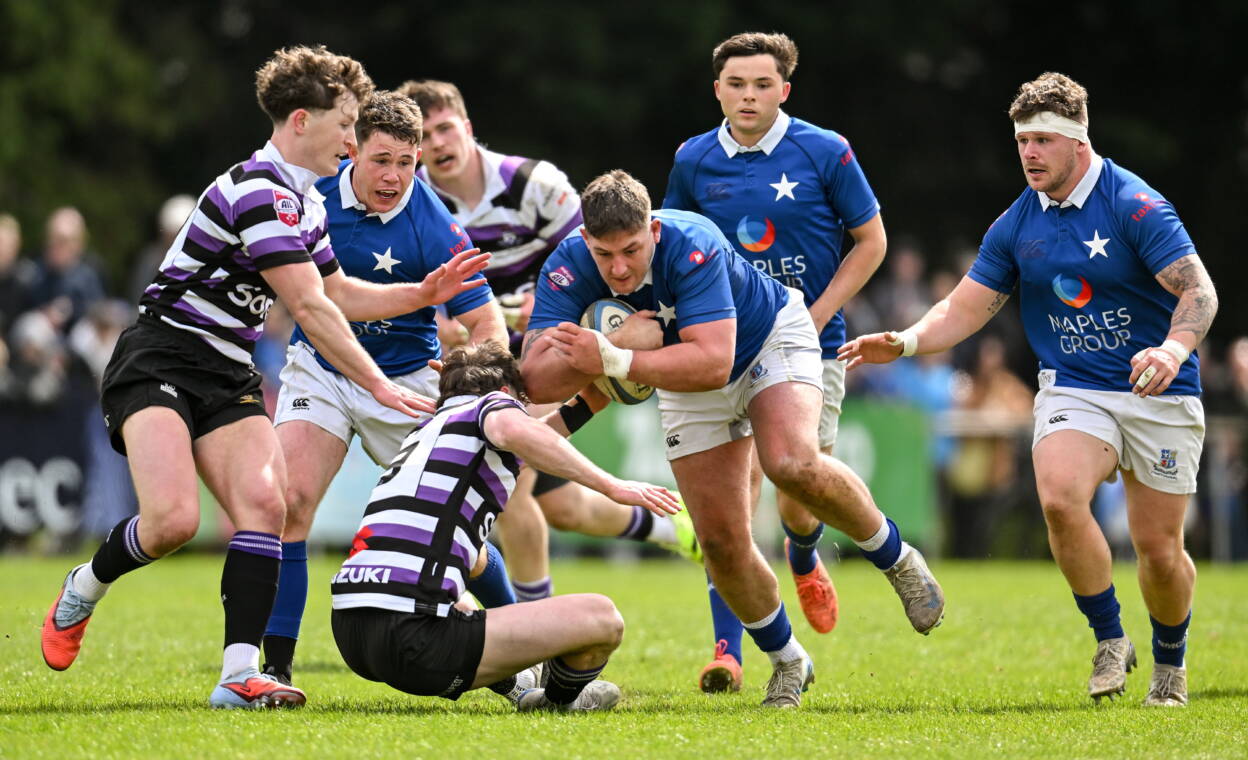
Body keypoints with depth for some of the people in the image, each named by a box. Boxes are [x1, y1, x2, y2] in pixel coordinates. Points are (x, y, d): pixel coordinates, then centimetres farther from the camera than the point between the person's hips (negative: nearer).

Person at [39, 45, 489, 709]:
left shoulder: (305, 202, 14)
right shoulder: (258, 192, -18)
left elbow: (338, 292, 29)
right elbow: (310, 309, -20)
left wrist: (422, 294, 17)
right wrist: (380, 386, -17)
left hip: (227, 379, 9)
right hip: (156, 364, -9)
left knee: (262, 502, -14)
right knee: (173, 519, -24)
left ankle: (240, 676, -18)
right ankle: (83, 590, 8)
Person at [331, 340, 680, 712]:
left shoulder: (428, 429, 28)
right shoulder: (495, 400, 7)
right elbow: (516, 432, -19)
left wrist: (584, 404, 49)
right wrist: (611, 486, -19)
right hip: (413, 640, -9)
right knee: (601, 618, -5)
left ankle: (516, 685, 36)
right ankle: (560, 700, 22)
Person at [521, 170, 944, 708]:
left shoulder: (692, 246, -38)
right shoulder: (569, 268, -27)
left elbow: (712, 363, -46)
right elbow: (536, 379, -34)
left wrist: (614, 361, -51)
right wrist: (618, 341, -46)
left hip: (771, 339, -4)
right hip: (690, 387, 4)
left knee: (792, 466, -32)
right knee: (720, 540, -3)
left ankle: (897, 559, -5)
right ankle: (787, 662, 20)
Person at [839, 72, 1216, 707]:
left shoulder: (1136, 206, -13)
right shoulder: (1016, 226, 3)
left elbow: (1198, 290, -20)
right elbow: (965, 308, 7)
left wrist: (1175, 348, -39)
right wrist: (905, 342, -11)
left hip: (1159, 393, -3)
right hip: (1072, 388, 3)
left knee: (1159, 546, -3)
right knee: (1059, 496, -27)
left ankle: (1170, 662, 28)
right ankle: (1109, 640, -9)